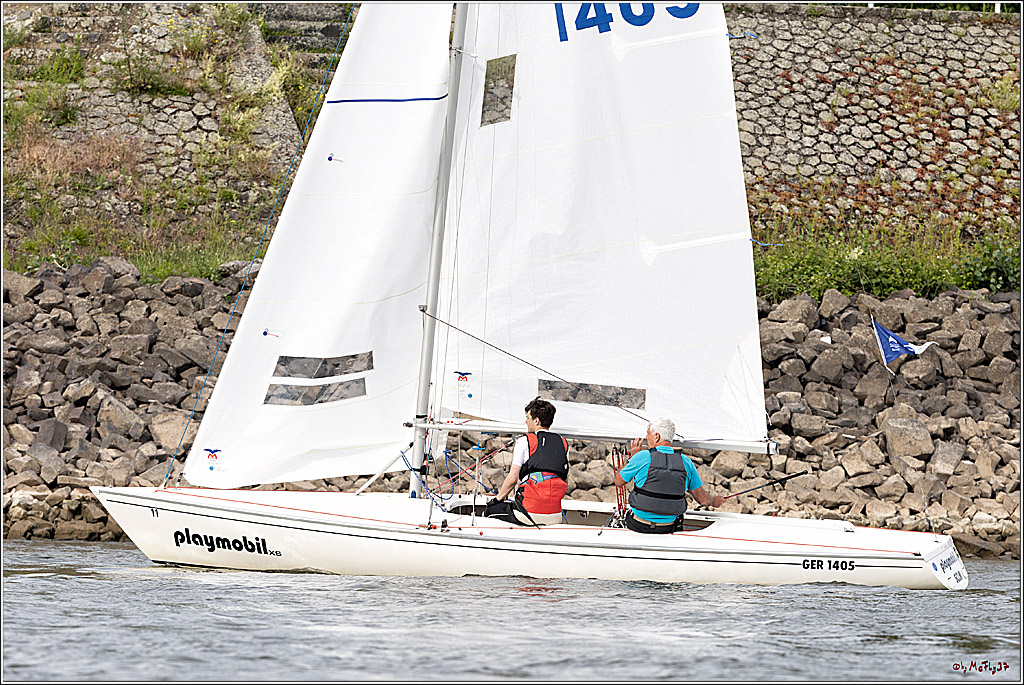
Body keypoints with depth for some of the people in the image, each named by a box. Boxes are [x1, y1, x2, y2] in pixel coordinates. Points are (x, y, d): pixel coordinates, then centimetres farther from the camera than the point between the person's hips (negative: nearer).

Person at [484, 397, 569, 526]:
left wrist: (498, 498, 11)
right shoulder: (563, 443, 11)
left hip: (531, 513, -5)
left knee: (488, 512, 15)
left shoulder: (524, 442, -3)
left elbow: (512, 479, -5)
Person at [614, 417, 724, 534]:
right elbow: (703, 499, 2)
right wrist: (714, 501, 25)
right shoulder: (686, 462, -3)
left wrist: (632, 457, 15)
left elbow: (618, 481, 2)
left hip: (639, 526, -3)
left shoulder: (642, 457, -13)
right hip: (668, 528, 3)